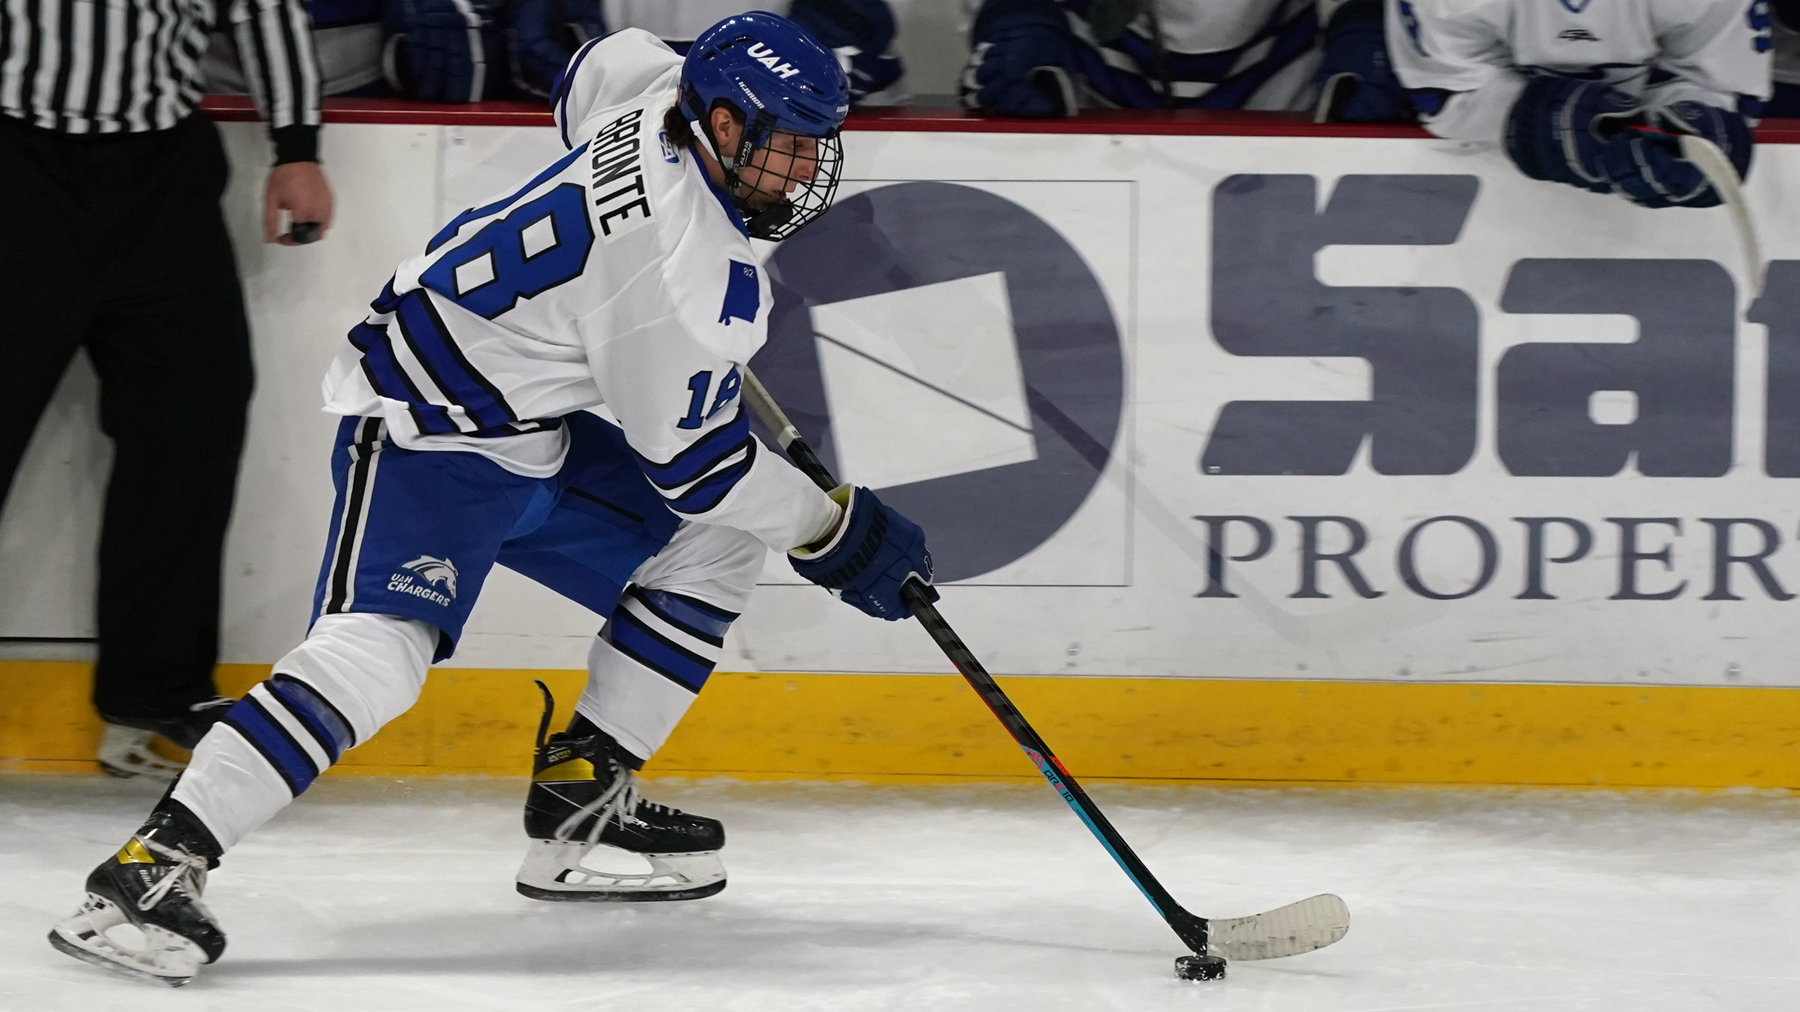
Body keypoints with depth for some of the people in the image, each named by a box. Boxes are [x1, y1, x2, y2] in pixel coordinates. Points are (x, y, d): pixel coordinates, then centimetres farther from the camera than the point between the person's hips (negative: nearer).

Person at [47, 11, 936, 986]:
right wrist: (834, 530, -8)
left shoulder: (661, 96, -2)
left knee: (715, 545, 11)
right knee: (380, 645, -29)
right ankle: (152, 868, -36)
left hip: (533, 432, 11)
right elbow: (694, 462, -20)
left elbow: (602, 65, 23)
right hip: (425, 434, -11)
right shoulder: (687, 267, -28)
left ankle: (579, 799, 11)